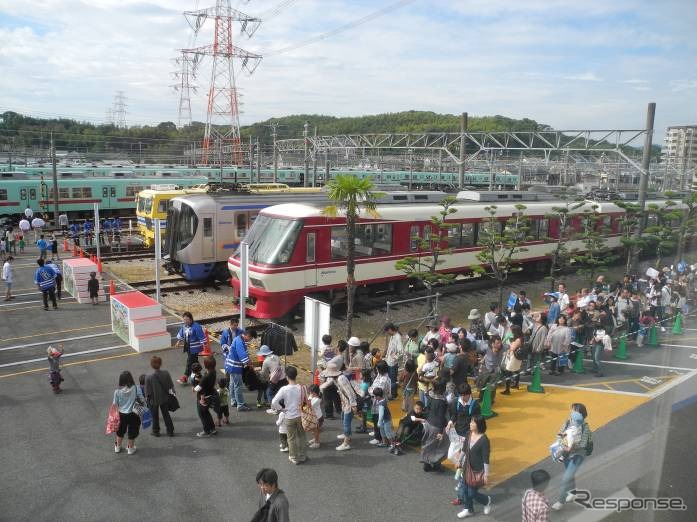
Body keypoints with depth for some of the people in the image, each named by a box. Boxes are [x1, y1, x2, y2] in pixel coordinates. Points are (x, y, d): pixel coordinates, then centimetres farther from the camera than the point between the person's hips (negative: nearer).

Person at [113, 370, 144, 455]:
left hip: (122, 414, 2)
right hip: (133, 414, -2)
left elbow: (115, 404, -5)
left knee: (120, 431, 25)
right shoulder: (136, 388, -18)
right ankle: (130, 448, 32)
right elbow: (142, 399, -15)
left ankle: (117, 447, 43)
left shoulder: (117, 391, -13)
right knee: (132, 431, 18)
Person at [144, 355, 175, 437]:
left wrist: (147, 397, 2)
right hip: (165, 398, 2)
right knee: (166, 414, 20)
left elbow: (147, 391, -17)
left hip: (154, 399, -2)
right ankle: (170, 431, 30)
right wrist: (171, 392, 11)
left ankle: (155, 431, 38)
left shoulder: (148, 377, -27)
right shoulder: (166, 373, -19)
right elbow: (171, 385, -8)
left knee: (155, 416, 20)